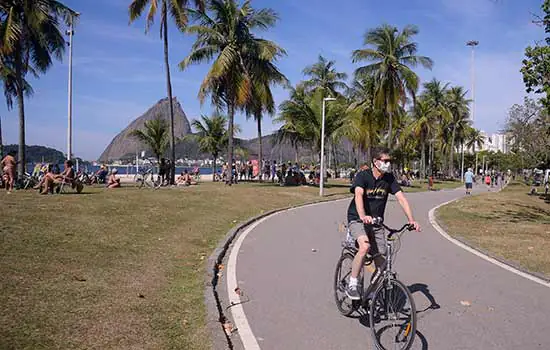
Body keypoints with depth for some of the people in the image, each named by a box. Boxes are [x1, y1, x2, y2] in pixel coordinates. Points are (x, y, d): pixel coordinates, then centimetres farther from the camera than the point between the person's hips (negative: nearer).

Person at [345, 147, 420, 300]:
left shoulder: (389, 178, -2)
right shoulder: (362, 176, -16)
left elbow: (401, 198, -10)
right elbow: (358, 195, -34)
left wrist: (411, 220, -25)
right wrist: (363, 216, -52)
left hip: (376, 222, 5)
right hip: (357, 220, -5)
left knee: (380, 259, 1)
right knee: (365, 246, -31)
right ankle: (352, 286, -18)